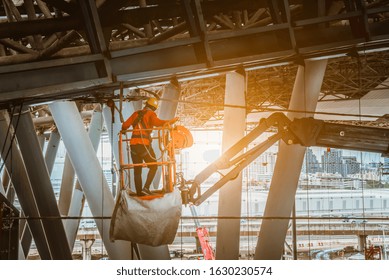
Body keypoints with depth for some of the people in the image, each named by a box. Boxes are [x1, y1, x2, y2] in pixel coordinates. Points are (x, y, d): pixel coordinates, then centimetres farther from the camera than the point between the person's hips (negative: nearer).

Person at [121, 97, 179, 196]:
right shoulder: (150, 114, 3)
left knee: (137, 170, 10)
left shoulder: (136, 113, 17)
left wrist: (123, 130, 36)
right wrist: (171, 121, -10)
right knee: (153, 166, 9)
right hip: (144, 144, -5)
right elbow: (157, 122, -18)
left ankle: (139, 192, 6)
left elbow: (125, 125, 14)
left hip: (133, 144, 5)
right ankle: (146, 188, -6)